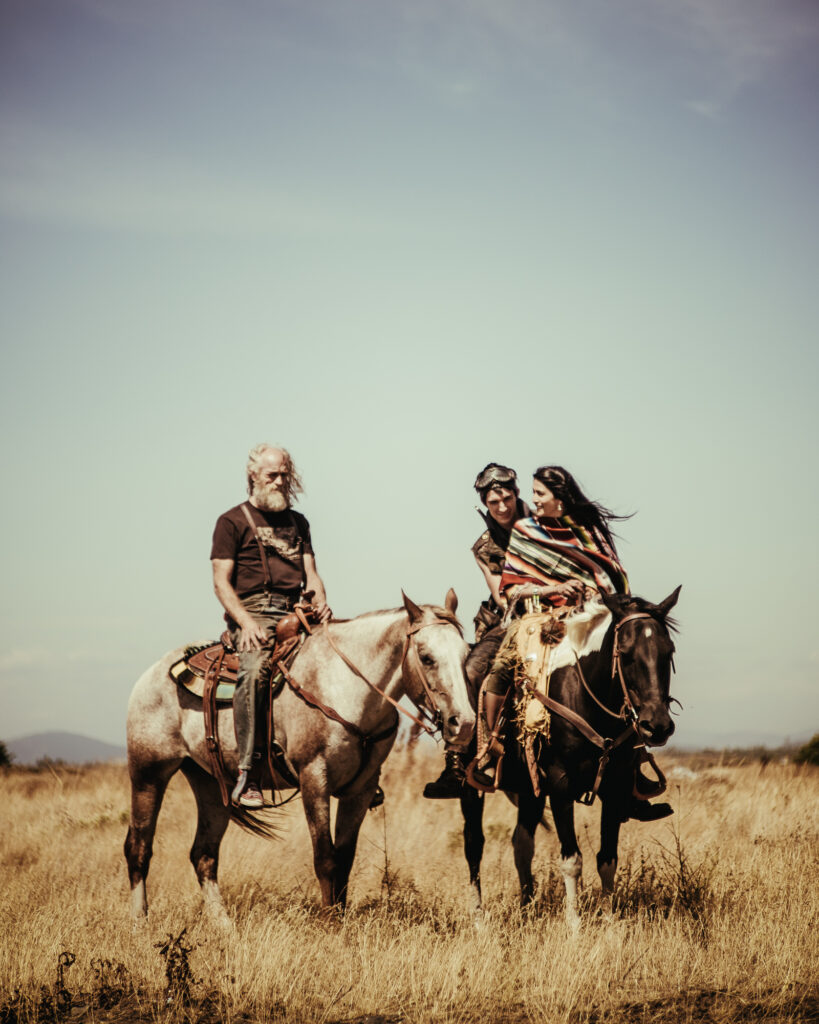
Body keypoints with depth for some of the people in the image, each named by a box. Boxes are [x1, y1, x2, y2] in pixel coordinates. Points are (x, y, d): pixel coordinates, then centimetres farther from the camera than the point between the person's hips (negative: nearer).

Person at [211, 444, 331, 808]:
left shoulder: (297, 522, 24)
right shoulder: (232, 521, 8)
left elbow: (311, 574, 18)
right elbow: (221, 582, 0)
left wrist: (320, 602, -7)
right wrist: (247, 623, -17)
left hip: (295, 614, 5)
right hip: (252, 612, -5)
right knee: (254, 669, -35)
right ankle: (247, 775, -38)